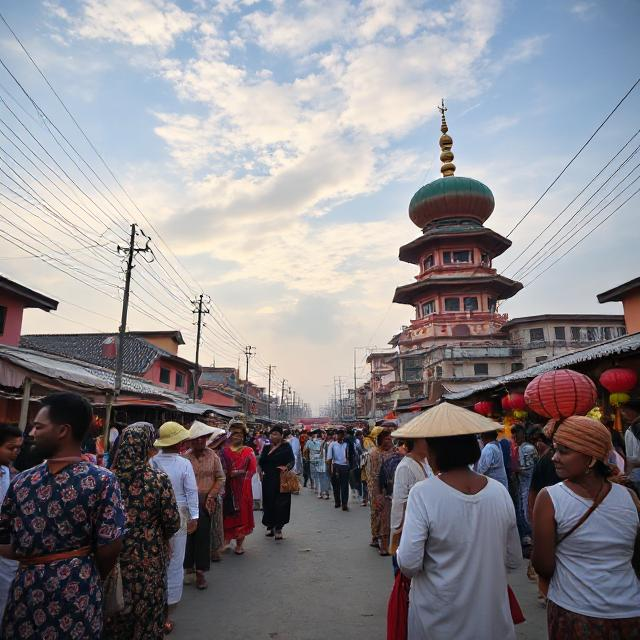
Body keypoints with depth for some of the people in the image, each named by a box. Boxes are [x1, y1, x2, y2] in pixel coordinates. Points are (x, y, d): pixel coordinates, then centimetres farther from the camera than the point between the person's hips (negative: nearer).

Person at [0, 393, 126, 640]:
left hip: (27, 591, 2)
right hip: (78, 592, -2)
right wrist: (94, 578, 4)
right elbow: (109, 547, -15)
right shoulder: (102, 480, -18)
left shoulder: (21, 482, -8)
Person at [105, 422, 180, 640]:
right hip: (148, 559, -3)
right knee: (146, 614, 17)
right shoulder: (158, 479, -18)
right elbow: (173, 523, -12)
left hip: (114, 556, 3)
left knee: (114, 614, 22)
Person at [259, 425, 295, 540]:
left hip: (281, 480, -4)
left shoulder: (286, 447, -1)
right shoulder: (266, 447, 11)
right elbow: (260, 462, 14)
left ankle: (278, 527, 3)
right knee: (268, 503, 8)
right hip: (268, 480, 4)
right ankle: (270, 525, 23)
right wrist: (261, 472, -2)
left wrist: (286, 467, -23)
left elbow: (292, 460, -5)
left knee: (280, 503, -5)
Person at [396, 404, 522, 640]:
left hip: (439, 621, -2)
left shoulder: (423, 493, -22)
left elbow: (408, 564, -22)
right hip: (493, 619, 3)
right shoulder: (499, 492, -9)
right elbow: (514, 560, 1)